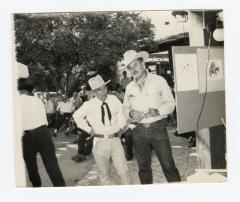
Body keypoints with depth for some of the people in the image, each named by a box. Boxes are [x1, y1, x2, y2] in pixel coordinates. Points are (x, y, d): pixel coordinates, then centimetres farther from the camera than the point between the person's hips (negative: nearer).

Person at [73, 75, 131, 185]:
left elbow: (121, 112, 17)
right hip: (100, 142, -1)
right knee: (104, 174, 10)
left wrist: (121, 127, 9)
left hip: (115, 139, 1)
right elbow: (76, 116, 9)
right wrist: (89, 129, 5)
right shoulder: (89, 105, -7)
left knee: (123, 171, -3)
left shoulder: (114, 99, -3)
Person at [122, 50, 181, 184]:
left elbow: (170, 103, -3)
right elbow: (125, 107, 15)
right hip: (138, 131, 4)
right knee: (143, 166, 13)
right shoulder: (129, 87, 9)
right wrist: (131, 113, -8)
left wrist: (157, 111, -20)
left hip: (158, 128, -4)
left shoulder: (159, 80, -2)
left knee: (168, 165, -3)